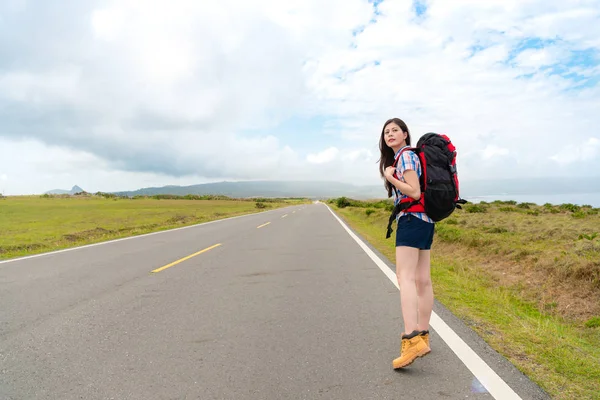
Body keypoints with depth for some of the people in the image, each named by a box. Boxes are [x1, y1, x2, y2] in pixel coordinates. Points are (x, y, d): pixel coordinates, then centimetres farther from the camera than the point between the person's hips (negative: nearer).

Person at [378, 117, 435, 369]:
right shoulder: (400, 157, 22)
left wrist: (389, 176, -10)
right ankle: (422, 338, 16)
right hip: (424, 220, 10)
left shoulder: (406, 155, -7)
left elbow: (414, 192, -17)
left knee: (405, 277, -19)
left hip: (412, 219, -10)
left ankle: (411, 339, -29)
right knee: (422, 280, 10)